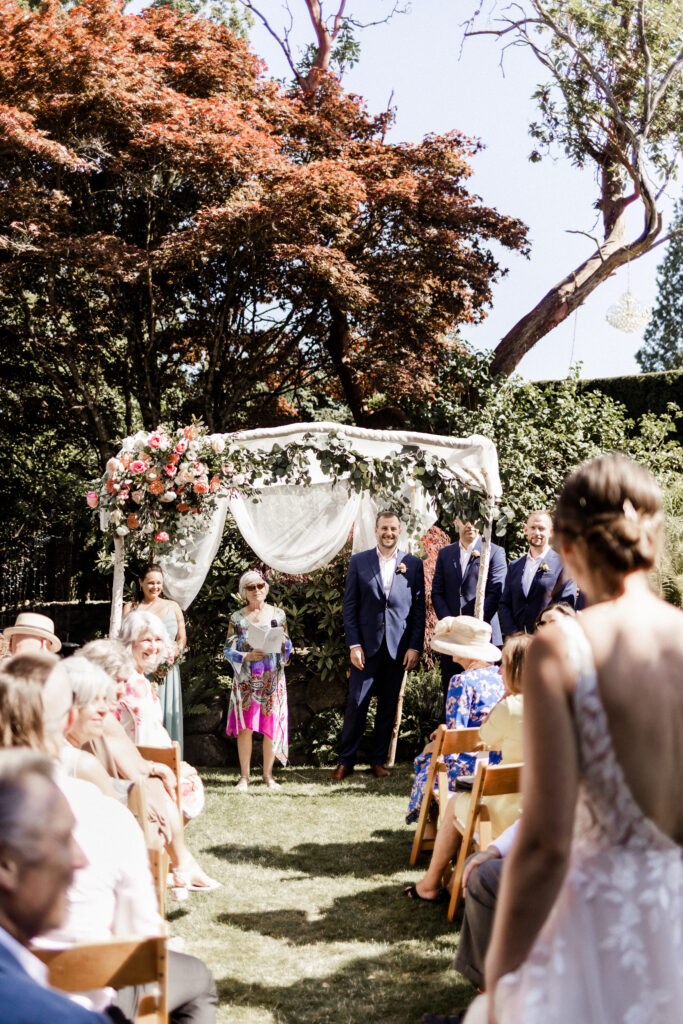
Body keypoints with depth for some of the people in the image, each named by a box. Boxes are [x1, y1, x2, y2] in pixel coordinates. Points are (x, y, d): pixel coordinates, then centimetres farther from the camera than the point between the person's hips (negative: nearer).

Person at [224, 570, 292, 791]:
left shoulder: (278, 615, 8)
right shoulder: (237, 618, 4)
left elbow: (287, 646, 11)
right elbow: (229, 650, 1)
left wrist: (281, 643, -11)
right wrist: (248, 656, -16)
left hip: (273, 679, 1)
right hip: (246, 680, -1)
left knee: (272, 727, 0)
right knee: (245, 727, -5)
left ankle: (268, 774, 11)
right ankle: (244, 776, 3)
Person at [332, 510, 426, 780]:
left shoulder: (413, 564, 6)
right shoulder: (358, 562, 5)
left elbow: (419, 609, 6)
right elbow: (349, 606, 3)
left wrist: (415, 647, -2)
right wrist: (354, 644, -5)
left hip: (398, 647, 1)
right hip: (366, 645, -1)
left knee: (388, 707, 6)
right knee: (356, 704, -2)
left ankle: (378, 760, 17)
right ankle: (346, 761, 8)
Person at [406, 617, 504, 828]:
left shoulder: (462, 682, -18)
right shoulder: (500, 676, 5)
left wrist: (434, 745, 3)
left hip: (472, 768, -7)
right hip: (500, 764, 7)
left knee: (426, 760, 20)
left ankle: (429, 831, 25)